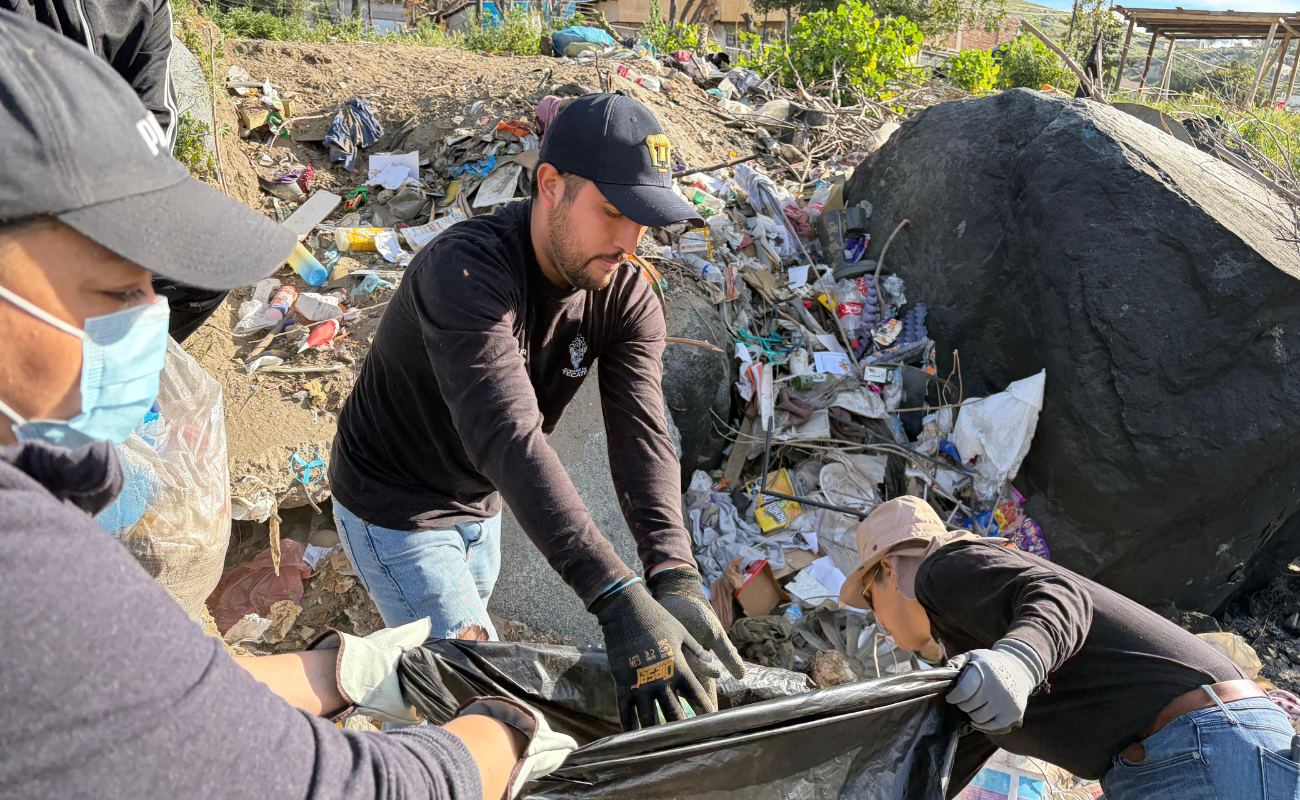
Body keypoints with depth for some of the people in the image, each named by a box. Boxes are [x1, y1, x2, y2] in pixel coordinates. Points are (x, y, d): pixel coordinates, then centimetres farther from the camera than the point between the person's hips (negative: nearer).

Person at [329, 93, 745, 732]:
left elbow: (641, 434, -25)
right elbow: (508, 438, -47)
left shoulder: (626, 295, -15)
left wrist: (674, 577, -40)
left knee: (463, 653, 24)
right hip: (395, 511, -6)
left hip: (481, 506, 7)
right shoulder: (466, 270, -35)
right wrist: (616, 597, -54)